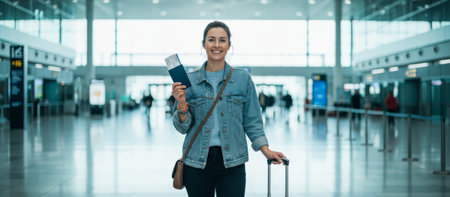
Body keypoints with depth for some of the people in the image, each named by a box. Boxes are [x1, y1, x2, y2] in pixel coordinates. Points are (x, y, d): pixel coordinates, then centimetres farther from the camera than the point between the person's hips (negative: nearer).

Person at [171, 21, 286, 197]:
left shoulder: (243, 78, 2)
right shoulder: (189, 80, 3)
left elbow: (252, 121, 6)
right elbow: (183, 127, 4)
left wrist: (265, 150, -4)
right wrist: (182, 105, -14)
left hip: (232, 162, -1)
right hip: (197, 163, 1)